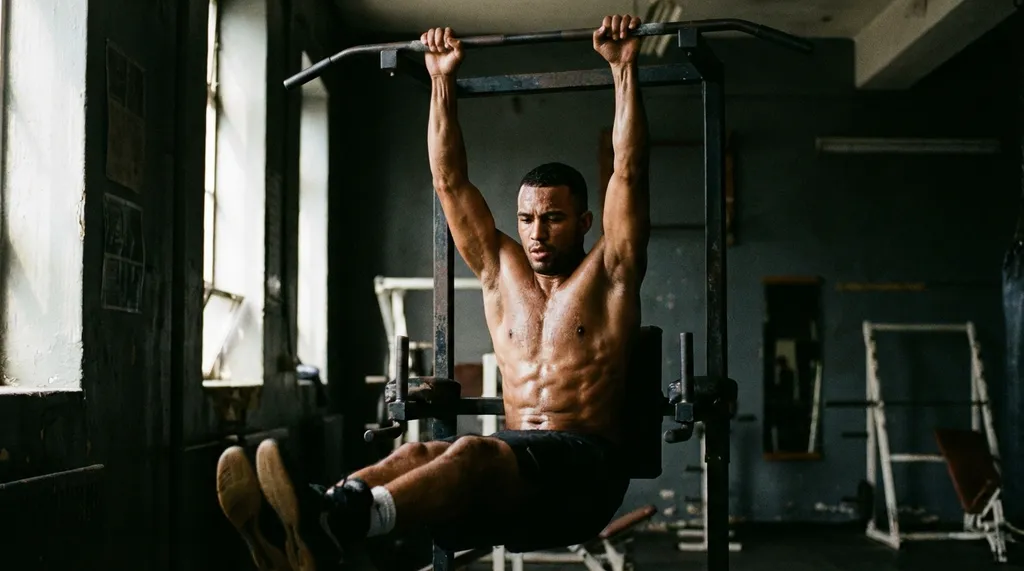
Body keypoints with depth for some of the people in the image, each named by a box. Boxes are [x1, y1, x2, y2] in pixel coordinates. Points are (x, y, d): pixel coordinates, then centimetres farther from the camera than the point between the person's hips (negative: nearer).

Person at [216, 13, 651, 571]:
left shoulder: (608, 275, 10)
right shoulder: (502, 271, 21)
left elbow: (628, 171, 1)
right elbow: (450, 182, 20)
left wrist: (624, 67, -1)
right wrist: (443, 80, 18)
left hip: (585, 467, -5)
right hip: (510, 453, 5)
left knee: (471, 453, -38)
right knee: (417, 455, -30)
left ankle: (332, 524, -66)